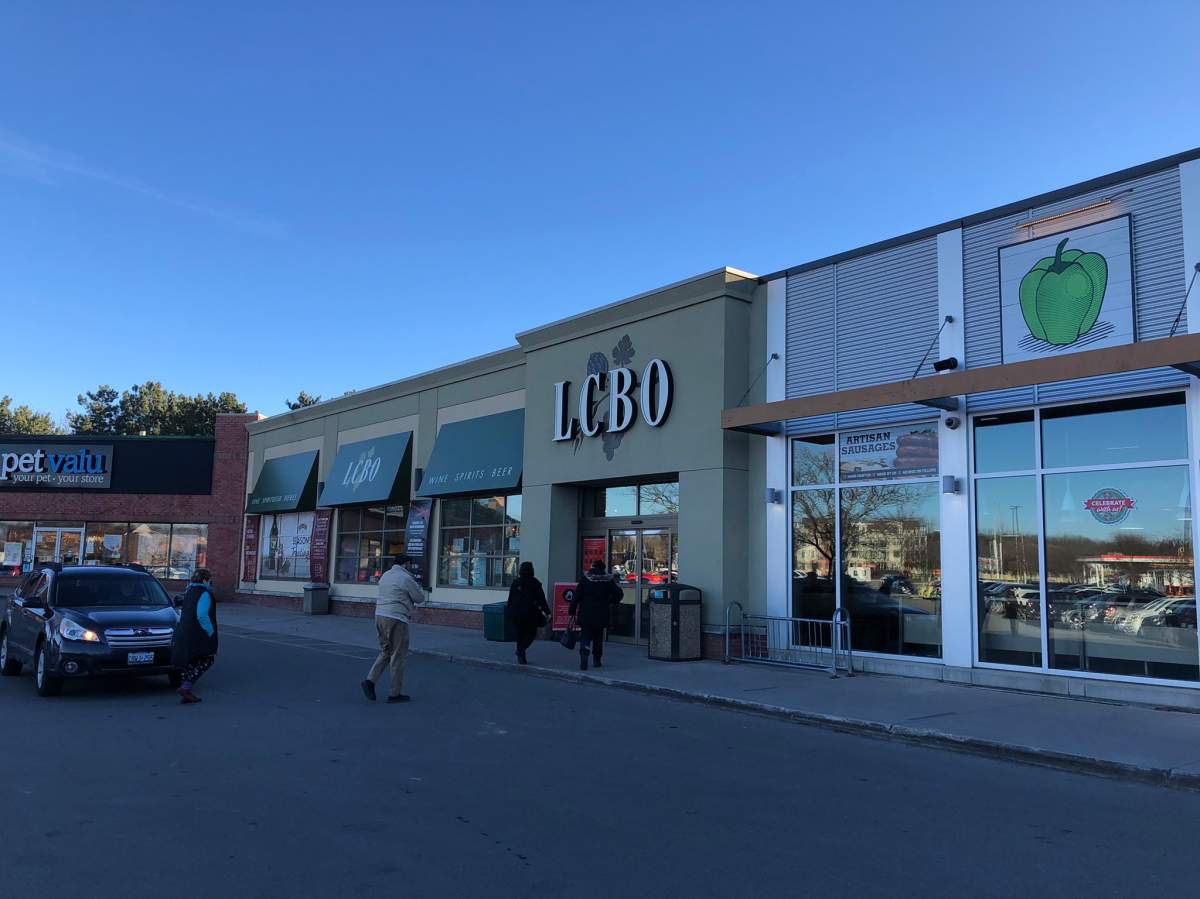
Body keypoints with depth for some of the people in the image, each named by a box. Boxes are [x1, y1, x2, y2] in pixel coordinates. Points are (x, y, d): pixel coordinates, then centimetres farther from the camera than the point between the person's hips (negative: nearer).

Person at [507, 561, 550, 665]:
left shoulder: (515, 582, 7)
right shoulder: (534, 583, -6)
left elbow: (510, 599, 11)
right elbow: (541, 599, -8)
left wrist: (510, 612, 21)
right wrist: (547, 612, -5)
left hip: (516, 614, 4)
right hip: (530, 613, -4)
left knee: (520, 634, 13)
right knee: (531, 633, 7)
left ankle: (521, 657, 13)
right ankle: (522, 649, -16)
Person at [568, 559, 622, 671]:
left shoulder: (585, 579, -2)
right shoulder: (608, 580, 2)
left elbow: (576, 596, -5)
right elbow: (618, 594, 3)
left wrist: (572, 611, -2)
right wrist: (610, 603, 20)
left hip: (586, 615, -1)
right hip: (601, 615, 2)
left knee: (585, 637, 0)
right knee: (598, 637, 17)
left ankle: (583, 661, -19)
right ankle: (596, 660, 21)